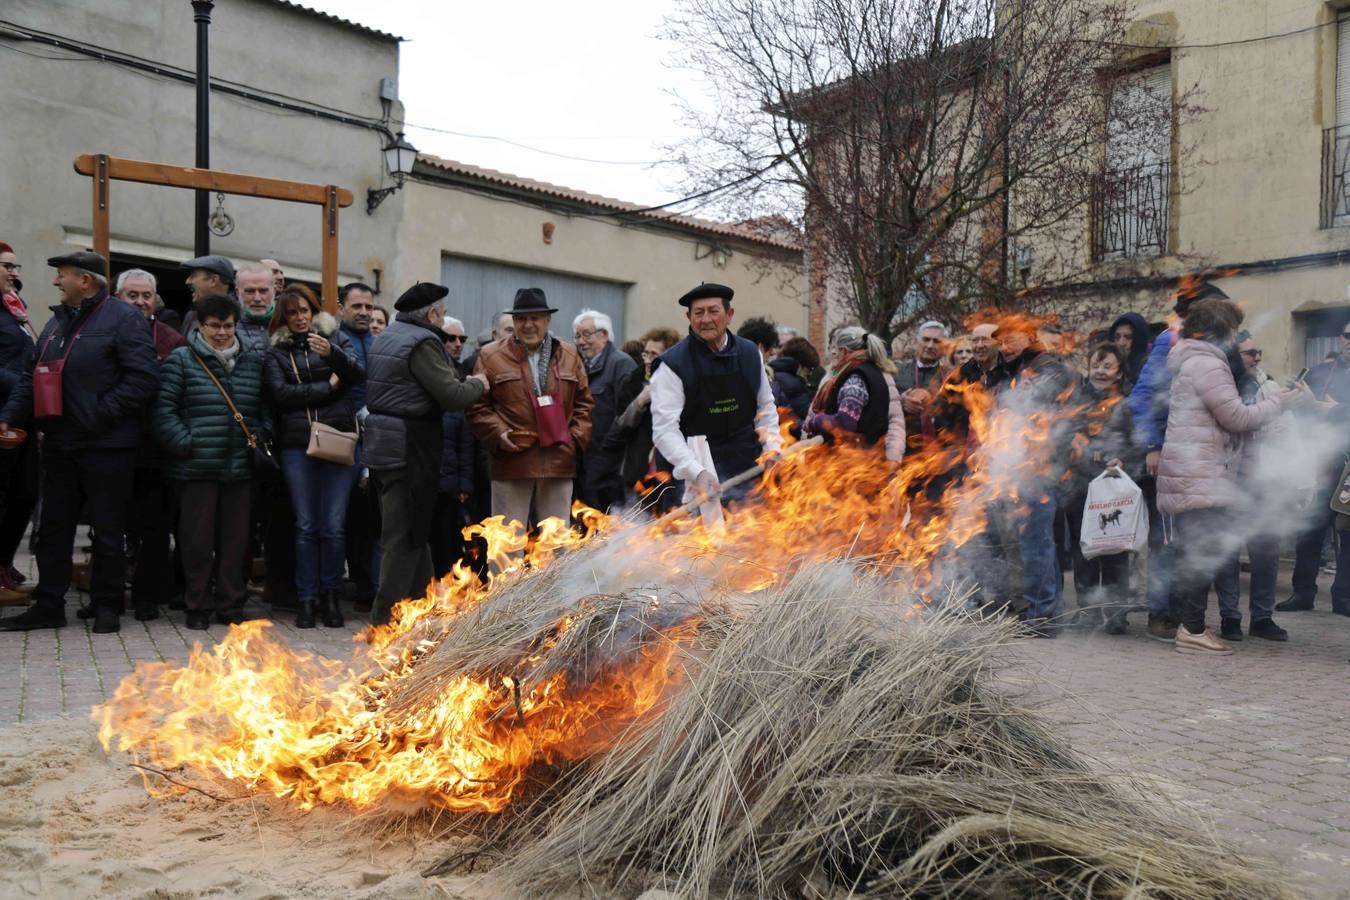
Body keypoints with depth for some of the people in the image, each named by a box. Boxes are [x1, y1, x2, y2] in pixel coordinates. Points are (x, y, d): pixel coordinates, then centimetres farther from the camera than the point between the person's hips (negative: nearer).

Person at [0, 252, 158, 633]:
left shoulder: (123, 319, -8)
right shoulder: (57, 322, 16)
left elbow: (143, 380, -17)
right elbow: (32, 377, 18)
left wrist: (99, 415, -19)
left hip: (106, 447, -7)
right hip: (59, 445, 7)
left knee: (108, 530, 3)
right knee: (53, 528, 12)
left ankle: (106, 607, 15)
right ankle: (48, 605, 22)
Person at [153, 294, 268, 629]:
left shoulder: (253, 360, 12)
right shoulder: (181, 360, 1)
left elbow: (264, 407, 18)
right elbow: (164, 410, -3)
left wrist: (259, 435, 3)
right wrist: (185, 444, -11)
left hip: (240, 466, 3)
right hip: (196, 467, -3)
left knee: (235, 538, 7)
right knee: (198, 539, 3)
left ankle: (231, 606, 19)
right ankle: (198, 607, 16)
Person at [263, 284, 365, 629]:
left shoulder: (335, 338, 12)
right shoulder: (276, 352, 10)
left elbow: (359, 374, -3)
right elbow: (280, 393, -5)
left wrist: (331, 353, -20)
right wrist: (328, 386, -4)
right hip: (296, 445, 0)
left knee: (333, 525, -2)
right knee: (306, 525, 2)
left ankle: (331, 596, 10)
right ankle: (307, 598, 9)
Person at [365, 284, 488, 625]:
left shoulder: (386, 337, 15)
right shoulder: (423, 342, -14)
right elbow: (453, 396, -18)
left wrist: (463, 382, 13)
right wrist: (477, 384, 1)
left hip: (383, 442, 10)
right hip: (410, 447, -10)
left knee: (414, 529, 18)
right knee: (406, 536, -2)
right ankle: (386, 618, 3)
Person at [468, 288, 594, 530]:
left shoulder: (569, 355, 11)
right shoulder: (491, 356, 2)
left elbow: (584, 401, 14)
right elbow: (478, 406, 2)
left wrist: (577, 437, 1)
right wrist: (497, 433, -12)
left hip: (559, 462, 3)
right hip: (512, 460, -2)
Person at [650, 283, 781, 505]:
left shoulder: (750, 353, 5)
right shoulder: (673, 364, -11)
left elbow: (765, 406, 17)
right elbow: (665, 429, -16)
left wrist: (771, 447, 3)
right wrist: (697, 472, -27)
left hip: (750, 468, 5)